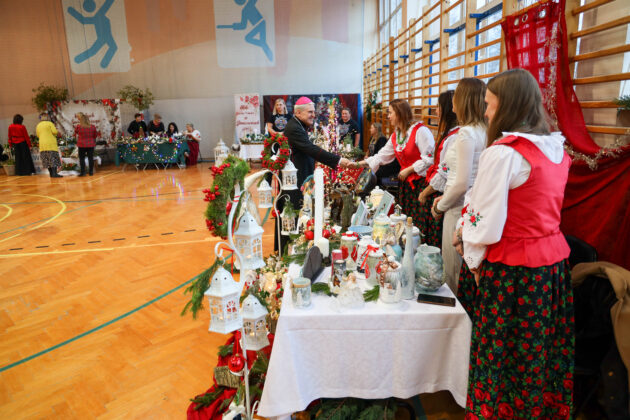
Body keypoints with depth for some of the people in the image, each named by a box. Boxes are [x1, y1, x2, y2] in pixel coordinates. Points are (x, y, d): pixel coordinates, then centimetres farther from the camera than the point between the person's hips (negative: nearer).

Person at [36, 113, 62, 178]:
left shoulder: (38, 126, 13)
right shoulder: (49, 123, -5)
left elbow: (38, 135, 17)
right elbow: (54, 132, -13)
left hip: (42, 144, 6)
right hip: (51, 144, -6)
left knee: (47, 160, 8)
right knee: (53, 159, -8)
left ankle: (51, 174, 8)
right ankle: (54, 173, -17)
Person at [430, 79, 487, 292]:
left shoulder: (466, 133, -18)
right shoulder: (484, 131, 8)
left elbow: (462, 184, -21)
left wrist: (440, 206, -6)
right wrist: (444, 198, 14)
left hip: (460, 211, -9)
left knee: (454, 276, 5)